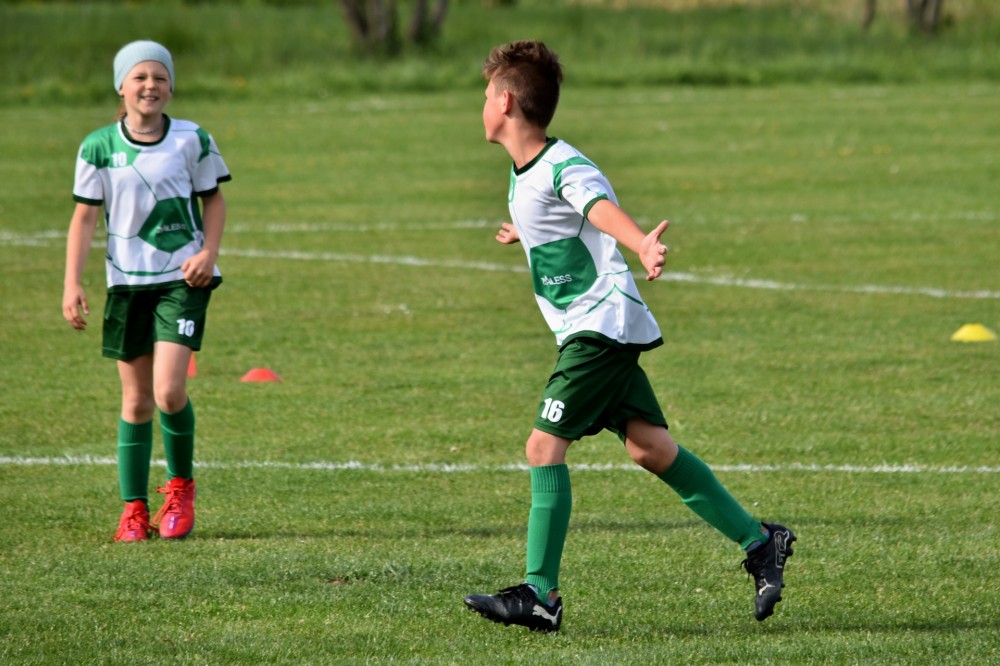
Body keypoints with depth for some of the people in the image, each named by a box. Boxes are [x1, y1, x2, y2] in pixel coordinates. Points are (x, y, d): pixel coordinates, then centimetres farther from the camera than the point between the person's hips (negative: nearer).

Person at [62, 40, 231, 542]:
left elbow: (213, 200, 9)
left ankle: (180, 487, 9)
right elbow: (84, 215, 3)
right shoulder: (99, 147, -1)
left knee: (169, 391, -15)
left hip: (183, 279, -2)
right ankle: (134, 509, 15)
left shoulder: (193, 141, -2)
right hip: (127, 281, 2)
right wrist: (72, 284, -4)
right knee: (136, 400, 5)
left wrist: (208, 253, -8)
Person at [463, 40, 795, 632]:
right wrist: (523, 234, 58)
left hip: (603, 323, -9)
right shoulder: (523, 172, 12)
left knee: (545, 445, -12)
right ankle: (759, 541, 11)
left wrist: (643, 246, -59)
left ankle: (541, 594, -11)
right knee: (650, 448, 6)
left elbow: (604, 211, -38)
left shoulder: (564, 168, -17)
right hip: (586, 331, 9)